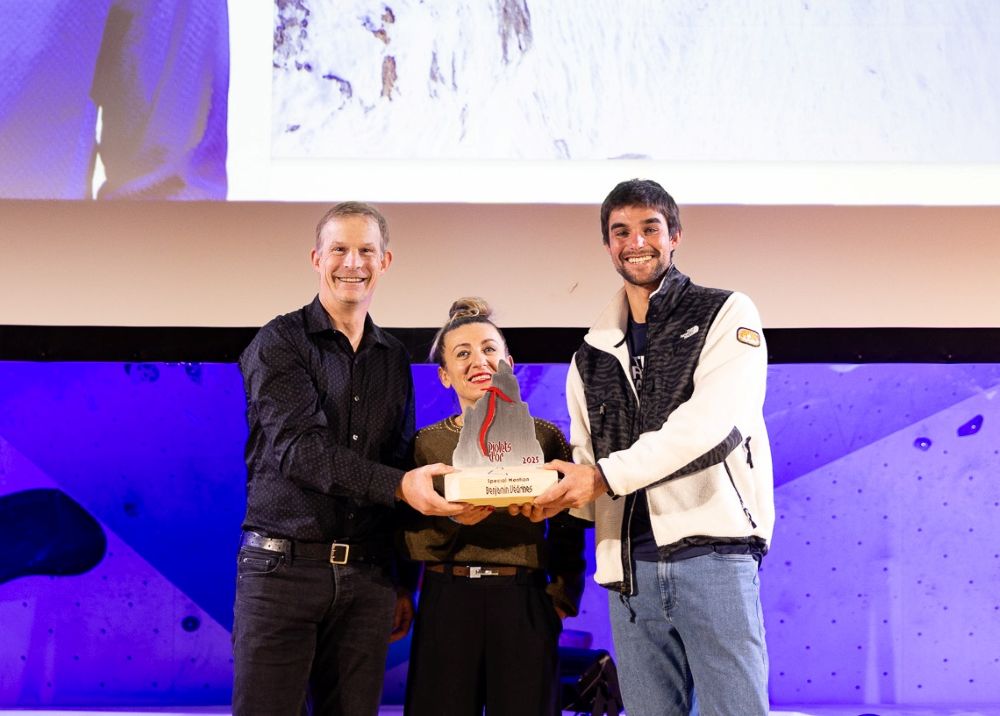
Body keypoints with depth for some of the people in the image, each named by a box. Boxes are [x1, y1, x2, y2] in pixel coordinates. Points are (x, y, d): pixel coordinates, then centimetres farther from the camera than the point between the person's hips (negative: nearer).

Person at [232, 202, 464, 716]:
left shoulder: (394, 359, 15)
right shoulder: (280, 343, -1)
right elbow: (301, 449, -15)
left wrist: (400, 583, 15)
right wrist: (398, 484, -26)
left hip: (366, 577, 4)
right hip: (284, 569, -4)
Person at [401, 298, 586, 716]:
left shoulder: (545, 436, 6)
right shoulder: (428, 442, 7)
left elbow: (569, 529, 7)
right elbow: (411, 541, -1)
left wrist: (563, 597, -3)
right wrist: (451, 521, -19)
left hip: (523, 602, 0)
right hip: (447, 600, 0)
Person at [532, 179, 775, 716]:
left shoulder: (726, 315, 5)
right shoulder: (592, 353, 19)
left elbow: (709, 423, -11)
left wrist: (607, 475, -15)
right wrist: (553, 495, -4)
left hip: (713, 550, -5)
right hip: (630, 568, 5)